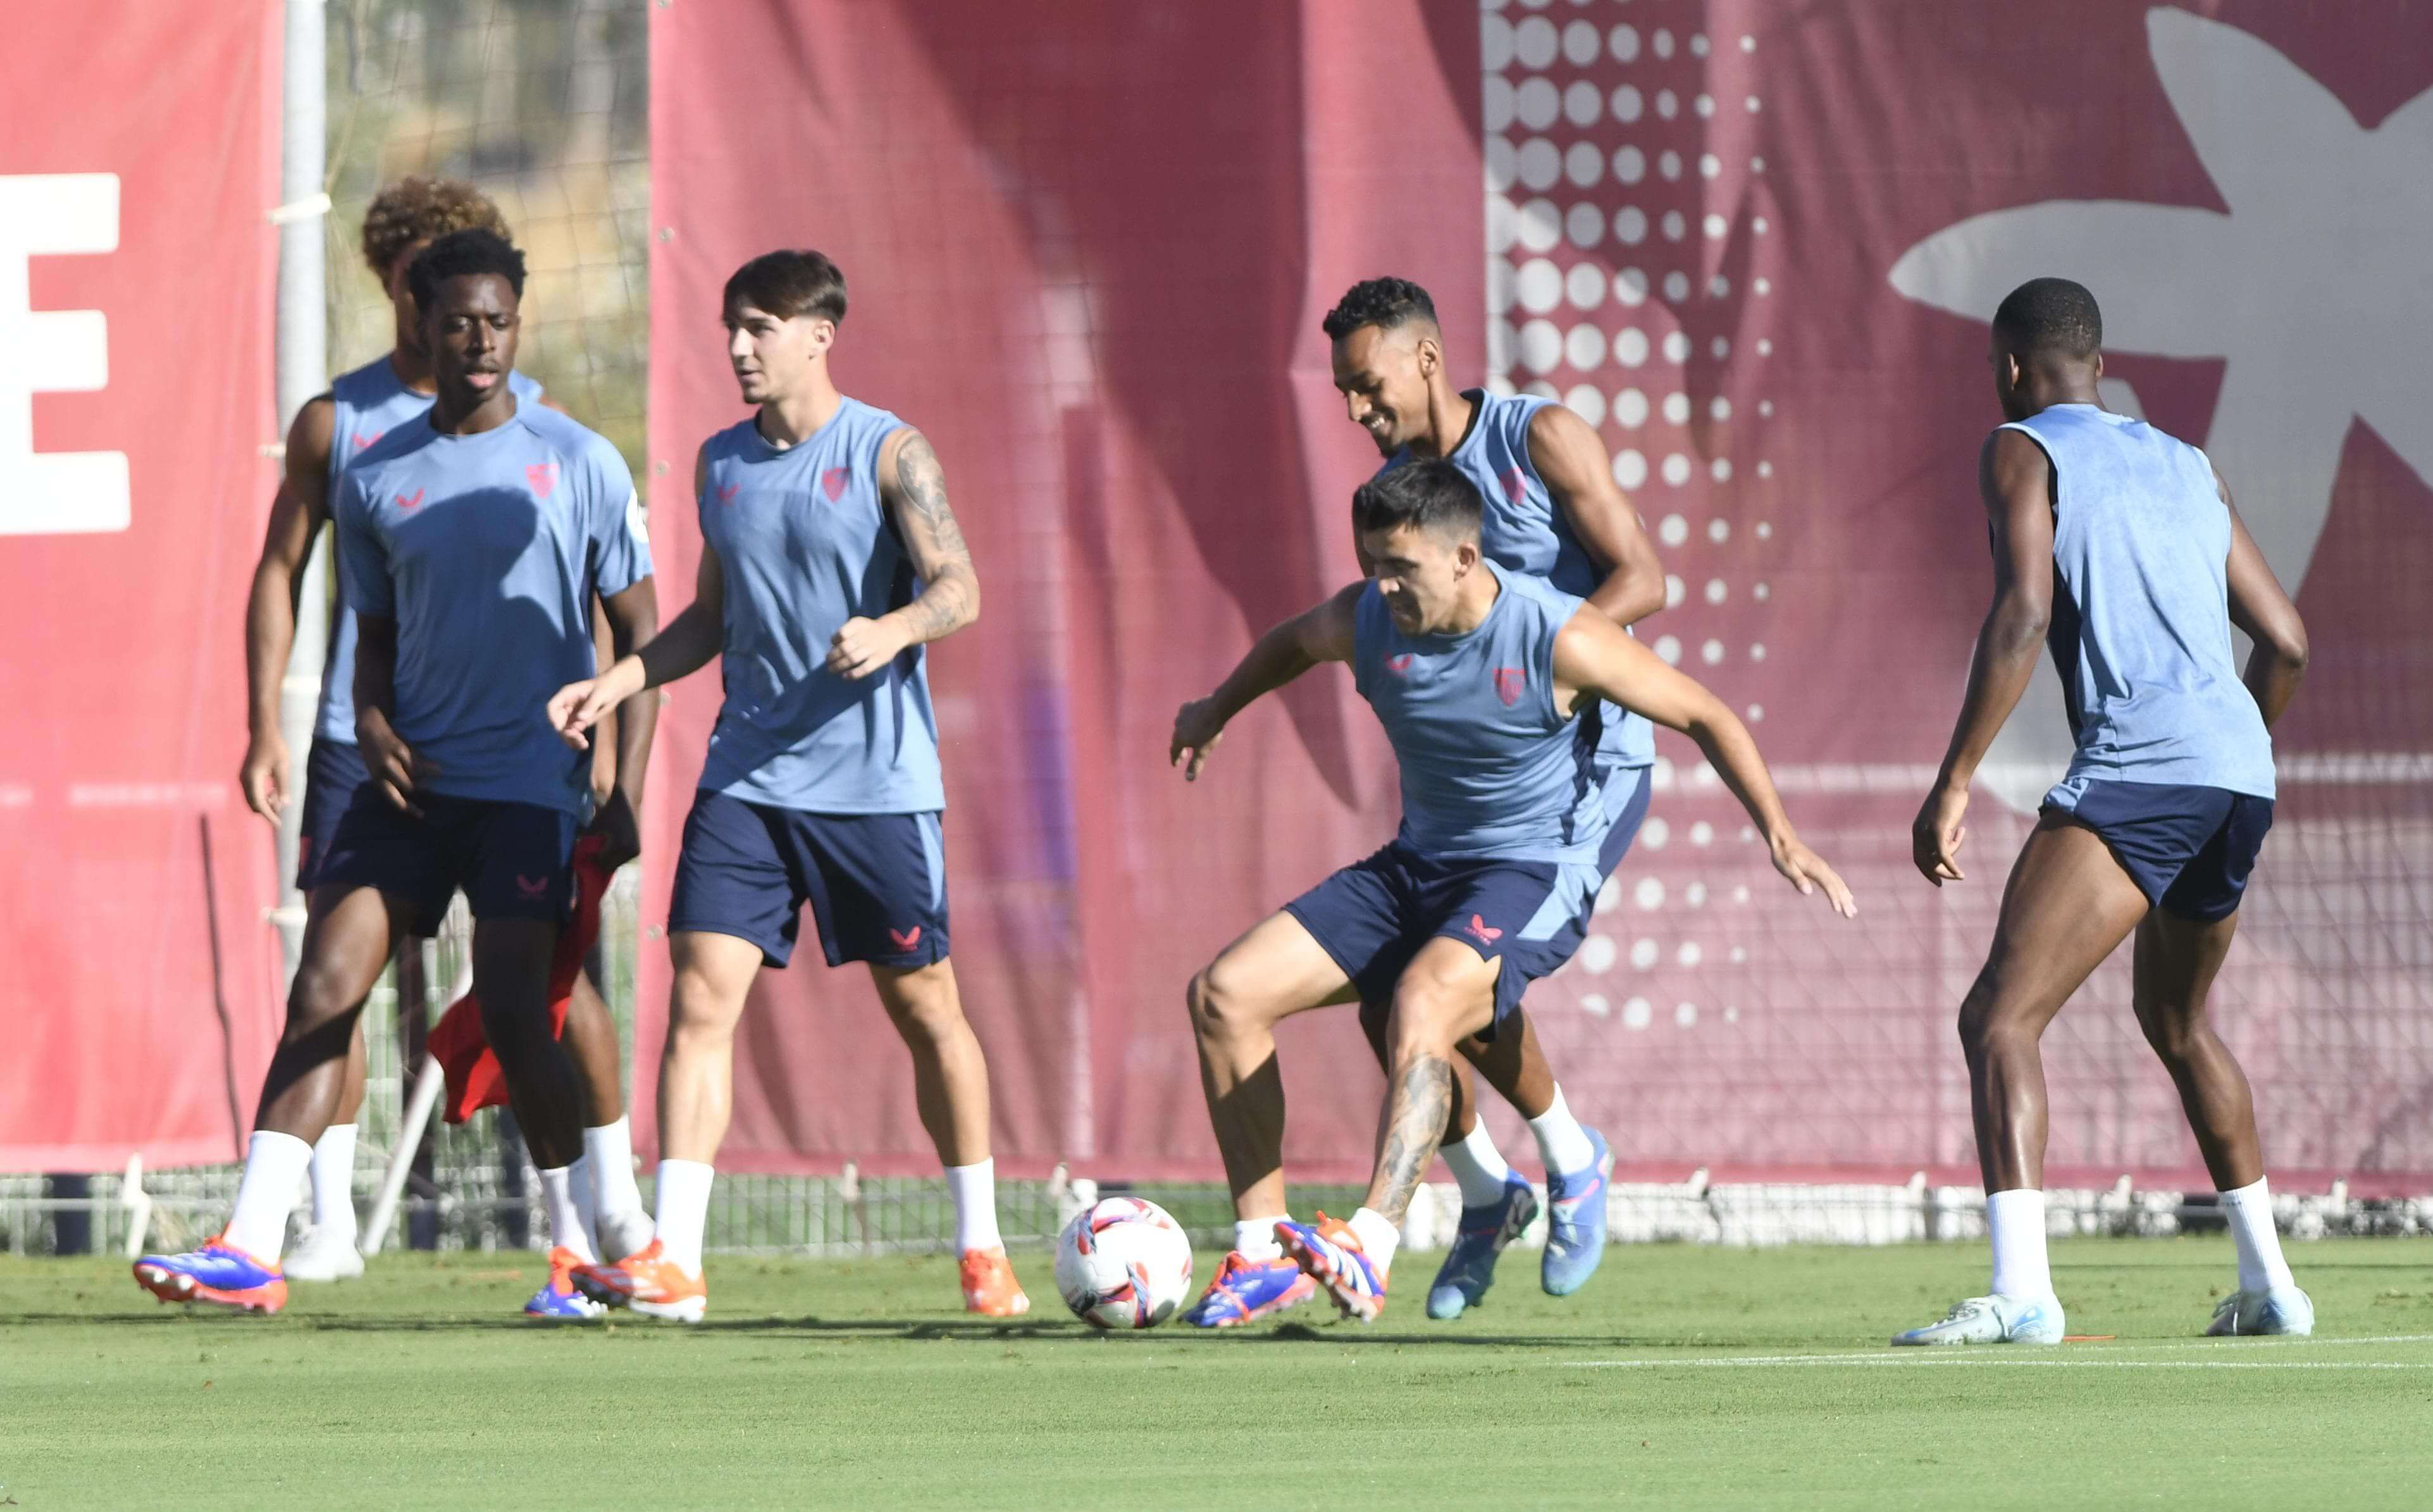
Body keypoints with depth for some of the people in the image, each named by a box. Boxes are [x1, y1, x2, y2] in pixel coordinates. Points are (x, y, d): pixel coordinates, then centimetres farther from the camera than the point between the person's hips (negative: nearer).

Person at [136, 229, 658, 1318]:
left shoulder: (580, 465, 0)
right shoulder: (374, 481, 9)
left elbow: (638, 629, 3)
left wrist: (626, 789, -5)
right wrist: (372, 725, -3)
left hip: (529, 780, -3)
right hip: (411, 778, 3)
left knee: (510, 1007, -12)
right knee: (324, 986, -9)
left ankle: (580, 1250, 6)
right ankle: (250, 1249, -13)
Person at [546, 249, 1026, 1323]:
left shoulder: (886, 452, -5)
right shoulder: (720, 463, 11)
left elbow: (959, 589, -12)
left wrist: (894, 631, -33)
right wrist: (620, 681, 6)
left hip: (876, 780, -4)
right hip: (748, 778, 4)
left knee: (924, 1007, 5)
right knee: (700, 994, -10)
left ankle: (982, 1246, 21)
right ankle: (671, 1262, -14)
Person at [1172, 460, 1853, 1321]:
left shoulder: (1558, 640, -19)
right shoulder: (1366, 622, -5)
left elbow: (1704, 717, -7)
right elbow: (1294, 643, 22)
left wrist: (1780, 838, -13)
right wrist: (1217, 711, 36)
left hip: (1536, 872, -7)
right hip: (1418, 865, 7)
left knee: (1421, 1000, -38)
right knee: (1224, 994, -8)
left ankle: (1371, 1248, -51)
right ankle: (1267, 1245, -3)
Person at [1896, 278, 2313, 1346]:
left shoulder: (2021, 450, 4)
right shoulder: (2187, 467, 25)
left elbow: (2023, 613, -12)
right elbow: (2285, 642, 24)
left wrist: (1953, 785, -13)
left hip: (2137, 769, -8)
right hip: (2242, 774, 8)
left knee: (2000, 1019, -13)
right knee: (2177, 1020, 30)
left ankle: (2020, 1290, -32)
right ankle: (2268, 1286, 32)